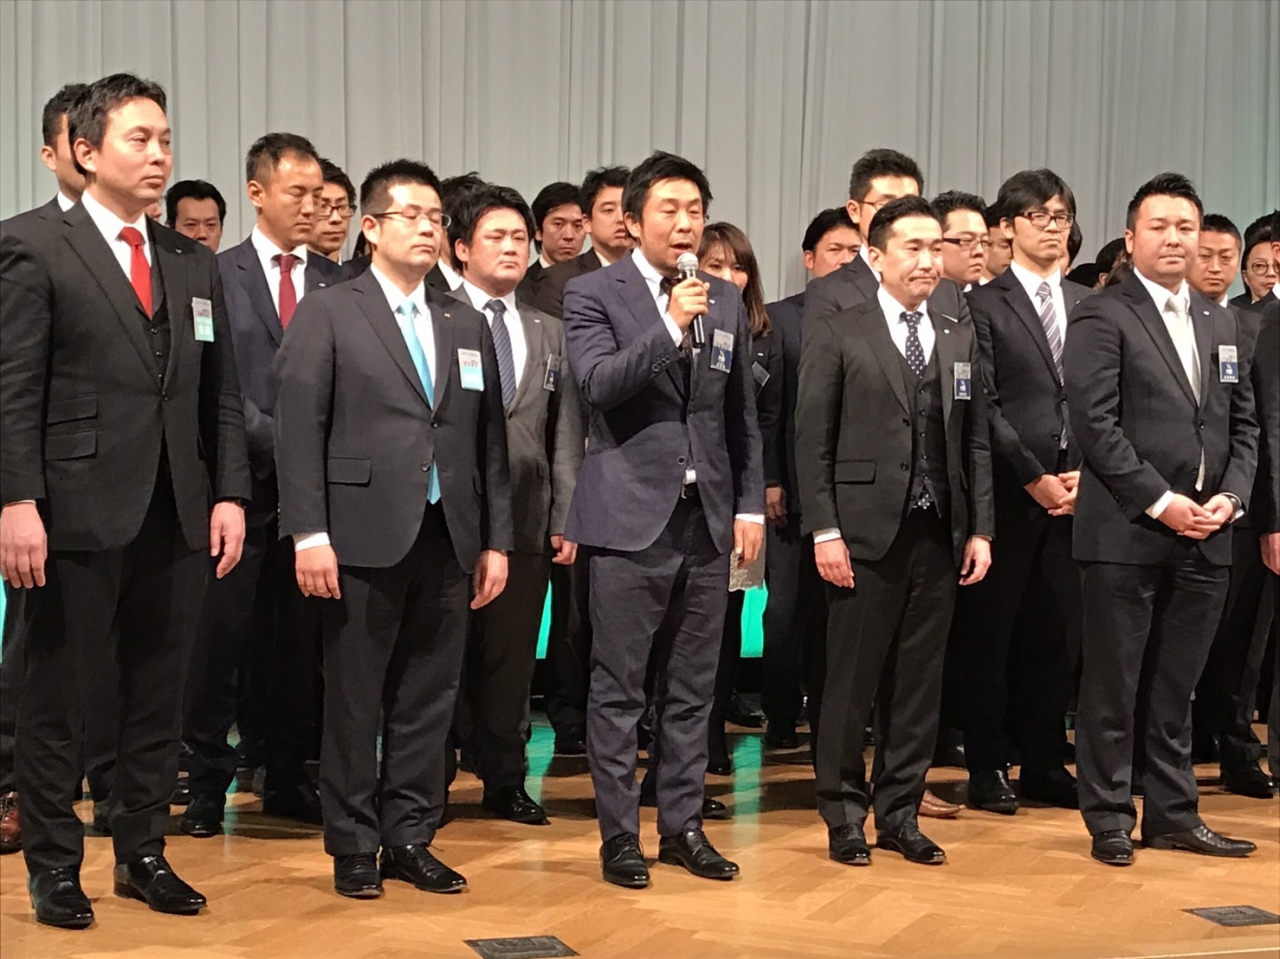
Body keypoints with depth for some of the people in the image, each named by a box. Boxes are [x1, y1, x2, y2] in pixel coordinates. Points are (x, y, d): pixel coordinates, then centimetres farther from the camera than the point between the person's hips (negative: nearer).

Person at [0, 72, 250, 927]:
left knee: (159, 694, 10)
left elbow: (223, 393, 13)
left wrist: (230, 494, 4)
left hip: (178, 516, 5)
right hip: (80, 511, -5)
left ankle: (144, 854, 21)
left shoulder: (195, 263, 14)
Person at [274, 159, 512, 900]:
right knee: (355, 699, 3)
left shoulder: (467, 326, 16)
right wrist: (309, 533, -13)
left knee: (430, 697, 6)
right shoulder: (328, 314, 1)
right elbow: (300, 430, -6)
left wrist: (496, 540, 8)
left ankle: (410, 837, 17)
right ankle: (354, 846, 13)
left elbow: (490, 441, 14)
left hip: (448, 539, 4)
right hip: (365, 535, -4)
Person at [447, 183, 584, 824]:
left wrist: (566, 518, 6)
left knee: (512, 656, 8)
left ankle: (504, 782, 20)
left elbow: (565, 435, 13)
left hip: (526, 518, 4)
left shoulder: (549, 333, 15)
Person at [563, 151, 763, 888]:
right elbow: (599, 384, -18)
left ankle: (684, 825, 19)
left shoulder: (727, 300, 11)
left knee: (693, 688, 10)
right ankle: (620, 835, 9)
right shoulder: (594, 294, -2)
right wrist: (671, 327, -25)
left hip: (708, 518, 4)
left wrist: (750, 504, 9)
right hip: (632, 517, -4)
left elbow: (743, 415, 14)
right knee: (619, 689, 1)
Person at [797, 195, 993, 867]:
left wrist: (979, 529, 6)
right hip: (867, 534, -4)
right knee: (852, 680, 1)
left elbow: (976, 441, 13)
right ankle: (844, 817, 13)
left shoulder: (960, 338, 13)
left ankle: (899, 814, 18)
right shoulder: (837, 335, 0)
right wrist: (824, 530, -10)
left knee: (919, 682, 8)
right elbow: (812, 441, -4)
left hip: (939, 535, 4)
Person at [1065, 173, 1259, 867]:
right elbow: (1095, 423, -11)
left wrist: (1230, 496, 0)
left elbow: (1243, 424, 17)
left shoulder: (1221, 323, 16)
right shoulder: (1102, 317, -4)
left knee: (1175, 687, 12)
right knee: (1113, 686, 2)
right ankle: (1109, 820, 11)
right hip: (1127, 532, -5)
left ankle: (1173, 815, 20)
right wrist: (1161, 502, -14)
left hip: (1205, 537, 5)